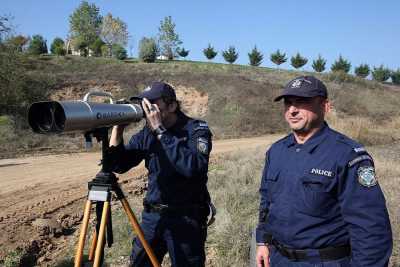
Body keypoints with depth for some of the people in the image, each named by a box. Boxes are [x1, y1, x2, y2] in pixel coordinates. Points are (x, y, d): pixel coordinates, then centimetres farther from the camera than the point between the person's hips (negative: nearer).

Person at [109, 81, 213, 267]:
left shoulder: (196, 129, -12)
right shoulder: (147, 133, 3)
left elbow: (193, 168, -30)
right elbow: (118, 165, 2)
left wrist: (160, 130, -28)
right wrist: (118, 126, -10)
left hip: (186, 219, -4)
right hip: (151, 215, 5)